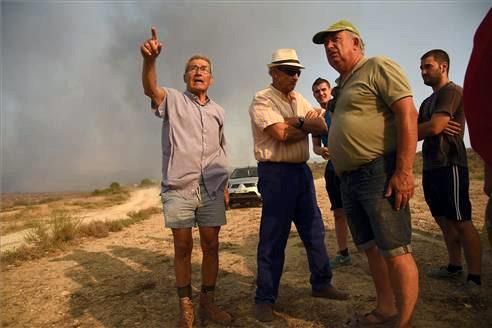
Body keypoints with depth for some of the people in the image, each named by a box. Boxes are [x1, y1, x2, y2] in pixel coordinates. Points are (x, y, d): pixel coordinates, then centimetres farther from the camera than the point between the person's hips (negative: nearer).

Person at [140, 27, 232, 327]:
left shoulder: (218, 111, 17)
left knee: (211, 245, 6)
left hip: (211, 188, 4)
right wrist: (150, 60, -37)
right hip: (178, 188, -3)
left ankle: (208, 303, 20)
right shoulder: (172, 100, 5)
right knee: (183, 247, 3)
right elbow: (150, 88, -17)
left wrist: (225, 186, 13)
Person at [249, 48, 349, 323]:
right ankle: (265, 299, 11)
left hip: (302, 170, 8)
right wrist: (308, 124, -3)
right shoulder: (262, 100, -6)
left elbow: (323, 127, 3)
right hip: (276, 172, -7)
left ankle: (321, 284, 31)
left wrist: (298, 122, -15)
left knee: (315, 231, 14)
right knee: (274, 237, -2)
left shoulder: (300, 100, 16)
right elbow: (281, 134, -20)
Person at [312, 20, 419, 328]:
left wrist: (404, 171, -21)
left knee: (395, 250, -5)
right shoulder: (342, 86, 23)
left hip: (380, 173, -9)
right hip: (349, 179, 9)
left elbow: (407, 114, -13)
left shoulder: (378, 67, -2)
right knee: (372, 248, 14)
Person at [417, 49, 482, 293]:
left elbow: (434, 127, -18)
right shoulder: (428, 101, 21)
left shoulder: (452, 91, -6)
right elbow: (421, 130, 18)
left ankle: (475, 277, 0)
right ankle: (454, 266, 24)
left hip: (449, 166, -9)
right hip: (431, 167, 9)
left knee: (461, 223, -6)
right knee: (444, 221, 13)